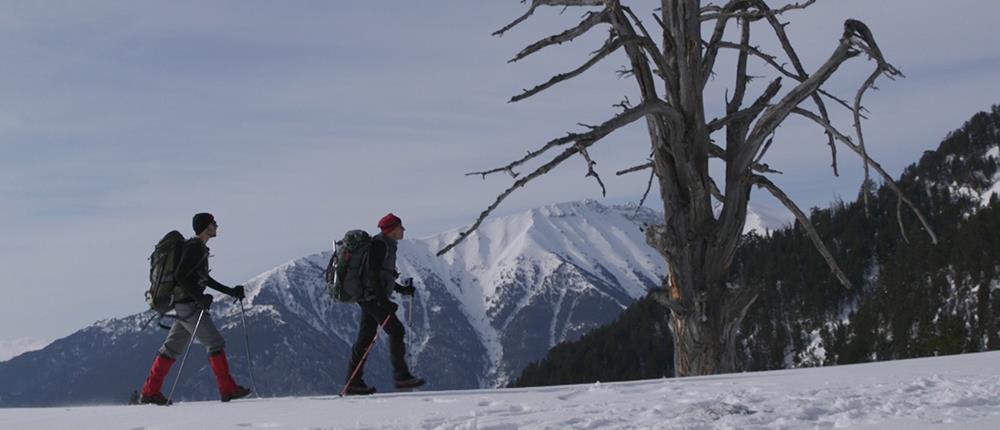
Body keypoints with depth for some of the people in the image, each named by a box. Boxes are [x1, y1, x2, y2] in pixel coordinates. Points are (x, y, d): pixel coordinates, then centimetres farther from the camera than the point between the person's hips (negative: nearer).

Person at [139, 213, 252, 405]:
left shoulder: (199, 248, 18)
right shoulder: (195, 248, -14)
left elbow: (205, 279, 27)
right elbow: (180, 275, -22)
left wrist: (230, 291, 22)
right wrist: (199, 298, -24)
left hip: (185, 305, 10)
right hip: (188, 305, -10)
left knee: (172, 347, 12)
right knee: (216, 343, -8)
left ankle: (150, 392, 15)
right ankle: (228, 389, -8)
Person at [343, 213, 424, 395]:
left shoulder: (387, 245, 20)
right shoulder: (380, 244, -12)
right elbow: (373, 274, -19)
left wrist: (402, 289, 22)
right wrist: (383, 301, -24)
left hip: (370, 298, 10)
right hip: (373, 297, -10)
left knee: (365, 338, 8)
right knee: (396, 331, -9)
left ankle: (353, 382, 8)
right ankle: (401, 376, -7)